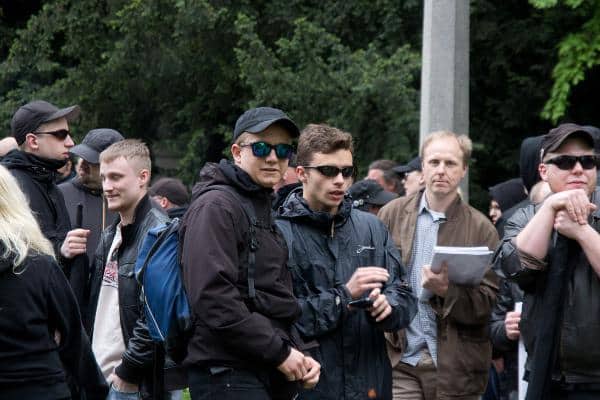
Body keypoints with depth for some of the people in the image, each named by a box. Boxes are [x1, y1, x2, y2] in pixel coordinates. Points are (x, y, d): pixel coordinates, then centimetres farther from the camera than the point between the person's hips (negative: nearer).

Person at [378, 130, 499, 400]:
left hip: (456, 367, 0)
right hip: (399, 361, 0)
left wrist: (446, 290, -18)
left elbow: (486, 303, -1)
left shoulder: (481, 229, 3)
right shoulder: (392, 214, 7)